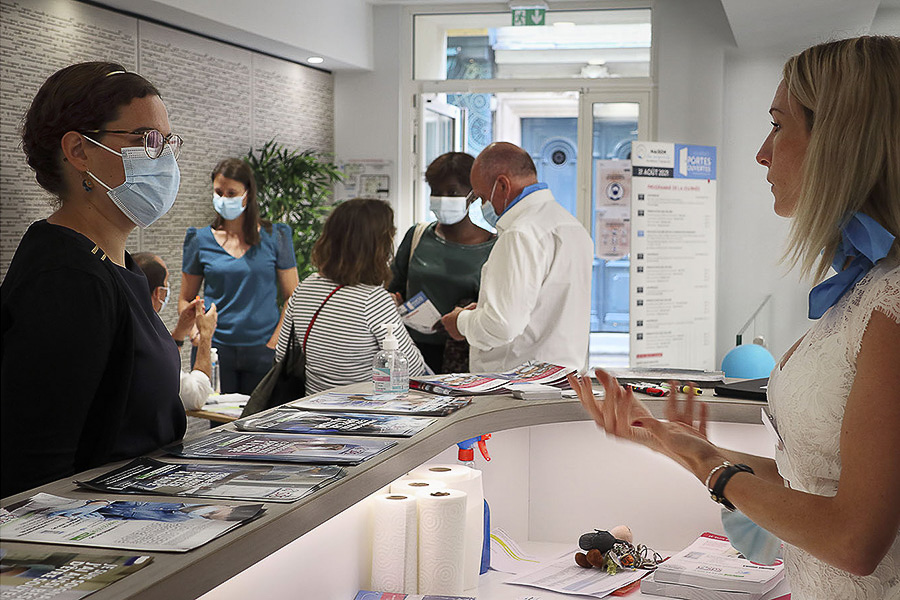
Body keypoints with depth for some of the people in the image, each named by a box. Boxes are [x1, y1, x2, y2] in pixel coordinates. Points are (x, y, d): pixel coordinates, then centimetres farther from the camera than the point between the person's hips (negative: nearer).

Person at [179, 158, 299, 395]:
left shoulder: (274, 237, 3)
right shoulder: (201, 240, 6)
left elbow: (292, 298, 3)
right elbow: (185, 300, 13)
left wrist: (274, 342, -8)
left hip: (262, 350, -1)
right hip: (214, 347, 1)